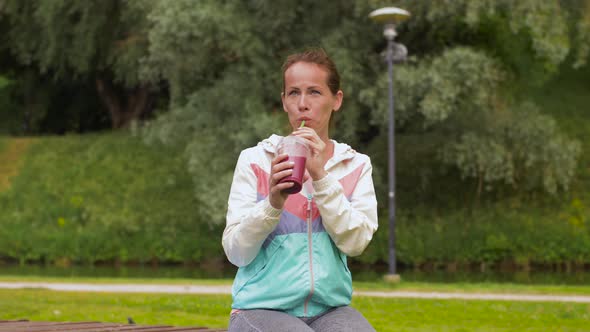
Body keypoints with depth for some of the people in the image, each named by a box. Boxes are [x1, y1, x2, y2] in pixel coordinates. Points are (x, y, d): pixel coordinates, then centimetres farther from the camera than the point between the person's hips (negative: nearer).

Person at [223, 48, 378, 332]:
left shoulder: (356, 165, 7)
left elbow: (354, 243, -7)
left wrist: (321, 177, -14)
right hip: (262, 307, -2)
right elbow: (236, 252, -5)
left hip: (330, 308, 2)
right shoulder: (254, 160, 1)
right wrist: (273, 203, -20)